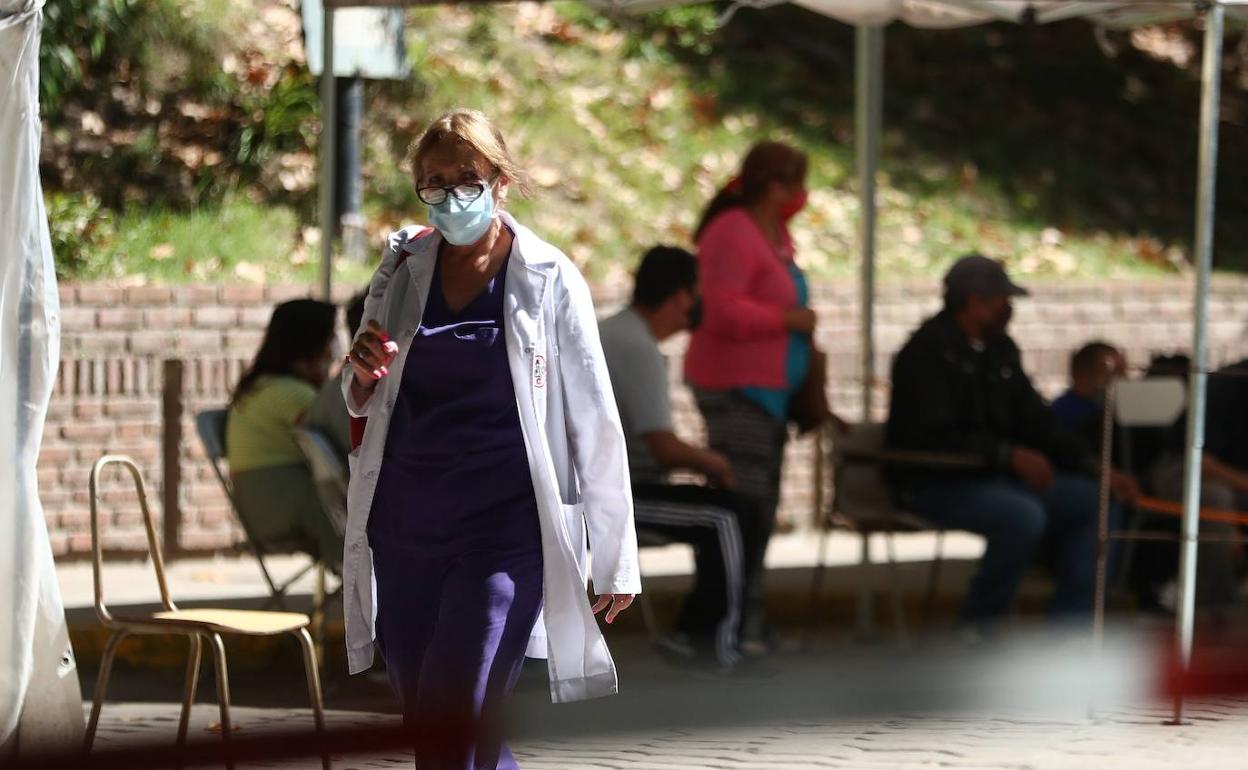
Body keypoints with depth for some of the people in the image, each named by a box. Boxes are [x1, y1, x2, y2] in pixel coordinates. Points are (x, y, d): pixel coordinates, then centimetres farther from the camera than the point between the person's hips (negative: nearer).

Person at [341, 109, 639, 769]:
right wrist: (363, 378, -6)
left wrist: (616, 560, -1)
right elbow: (362, 408, 19)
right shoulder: (401, 269, 7)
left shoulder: (549, 281, -5)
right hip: (406, 527, 5)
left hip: (504, 527, -5)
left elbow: (595, 425, -1)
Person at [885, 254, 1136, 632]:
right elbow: (933, 438, -23)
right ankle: (978, 623, -15)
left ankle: (1068, 622, -3)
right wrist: (1009, 455, -29)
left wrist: (1094, 469, 3)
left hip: (993, 476, 9)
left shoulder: (1000, 350, 13)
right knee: (1024, 515, -33)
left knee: (1092, 500, -4)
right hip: (934, 483, -9)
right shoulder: (928, 351, -13)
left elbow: (1038, 423, 15)